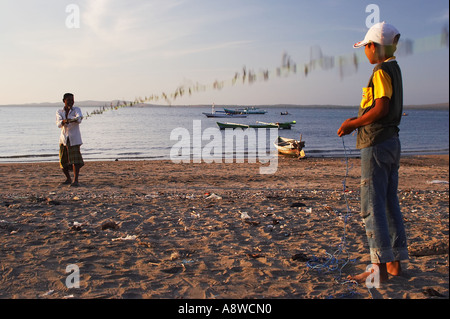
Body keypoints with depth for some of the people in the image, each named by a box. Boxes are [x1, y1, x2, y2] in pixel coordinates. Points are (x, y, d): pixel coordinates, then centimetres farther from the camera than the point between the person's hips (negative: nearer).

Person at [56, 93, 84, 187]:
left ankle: (75, 180, -14)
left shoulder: (76, 110, -2)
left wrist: (72, 119, -47)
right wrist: (64, 121, -37)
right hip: (64, 138, 3)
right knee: (63, 161, 7)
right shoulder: (59, 112, 4)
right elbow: (59, 124, -14)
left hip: (74, 139, -3)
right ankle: (68, 179, 28)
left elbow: (79, 117, -25)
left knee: (75, 159, -14)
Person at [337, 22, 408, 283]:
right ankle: (395, 262, 19)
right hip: (392, 142, 10)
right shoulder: (394, 69, 17)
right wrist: (356, 121, 15)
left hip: (377, 144, -10)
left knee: (373, 206, -8)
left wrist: (353, 124, -10)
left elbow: (381, 108, -22)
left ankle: (380, 266, -6)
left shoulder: (381, 71, -12)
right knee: (390, 203, 13)